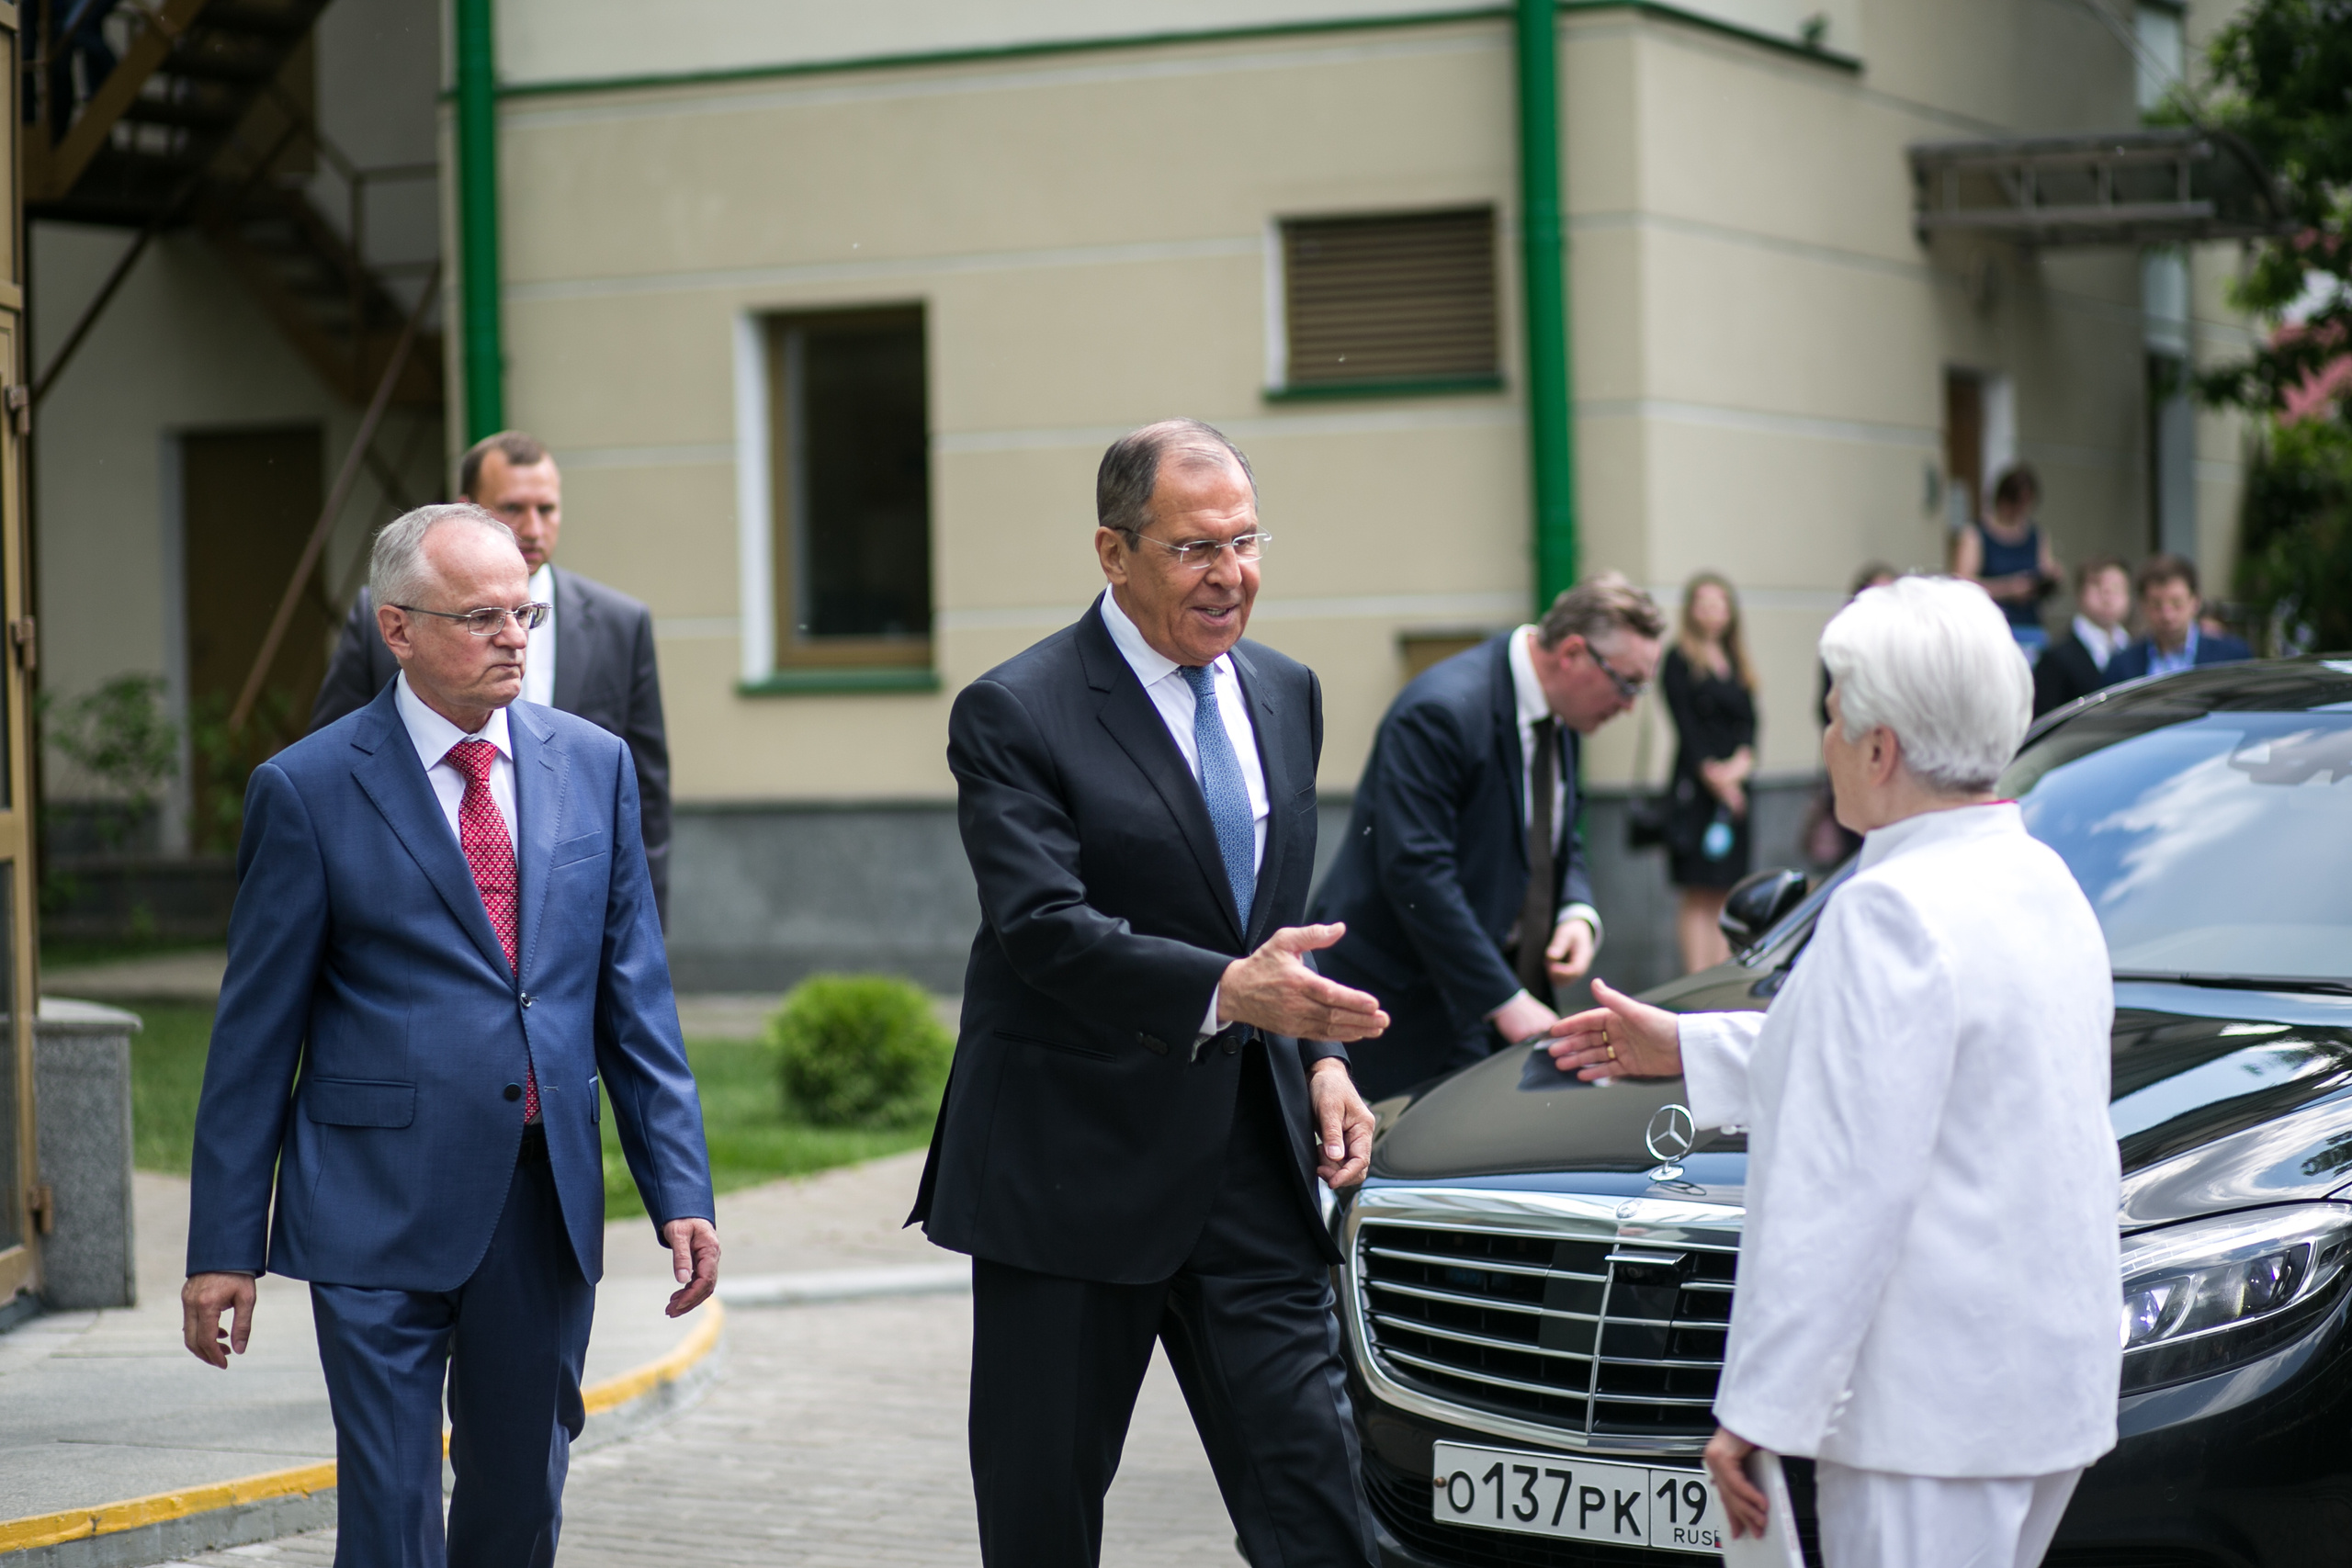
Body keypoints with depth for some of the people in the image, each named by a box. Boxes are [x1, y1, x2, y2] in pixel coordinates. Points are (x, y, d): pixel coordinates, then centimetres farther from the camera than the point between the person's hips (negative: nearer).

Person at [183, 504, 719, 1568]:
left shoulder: (595, 765, 7)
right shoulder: (307, 790, -4)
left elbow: (634, 997, 9)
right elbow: (256, 1031, -1)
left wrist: (679, 1192, 2)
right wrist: (224, 1245, -3)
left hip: (546, 1201, 4)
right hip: (380, 1209, -4)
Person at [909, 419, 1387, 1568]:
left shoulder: (1285, 696, 12)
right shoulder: (1015, 715, -10)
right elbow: (1045, 927, -23)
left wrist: (1319, 1056, 5)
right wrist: (1226, 993, -36)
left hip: (1252, 1165, 5)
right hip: (1073, 1170, -5)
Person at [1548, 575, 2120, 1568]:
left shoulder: (1893, 911, -19)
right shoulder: (2043, 880, 12)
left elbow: (1842, 1191, -22)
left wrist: (1757, 1409, -18)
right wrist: (1688, 1048, 33)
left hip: (1938, 1403, -10)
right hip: (2048, 1380, 10)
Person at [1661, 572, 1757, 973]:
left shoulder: (1736, 662, 16)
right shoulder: (1680, 659, -3)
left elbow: (1748, 718, 9)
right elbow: (1685, 723, -9)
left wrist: (1742, 760, -9)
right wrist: (1710, 771, -13)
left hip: (1734, 786, 6)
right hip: (1695, 785, -6)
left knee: (1725, 892, 7)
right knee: (1698, 893, -8)